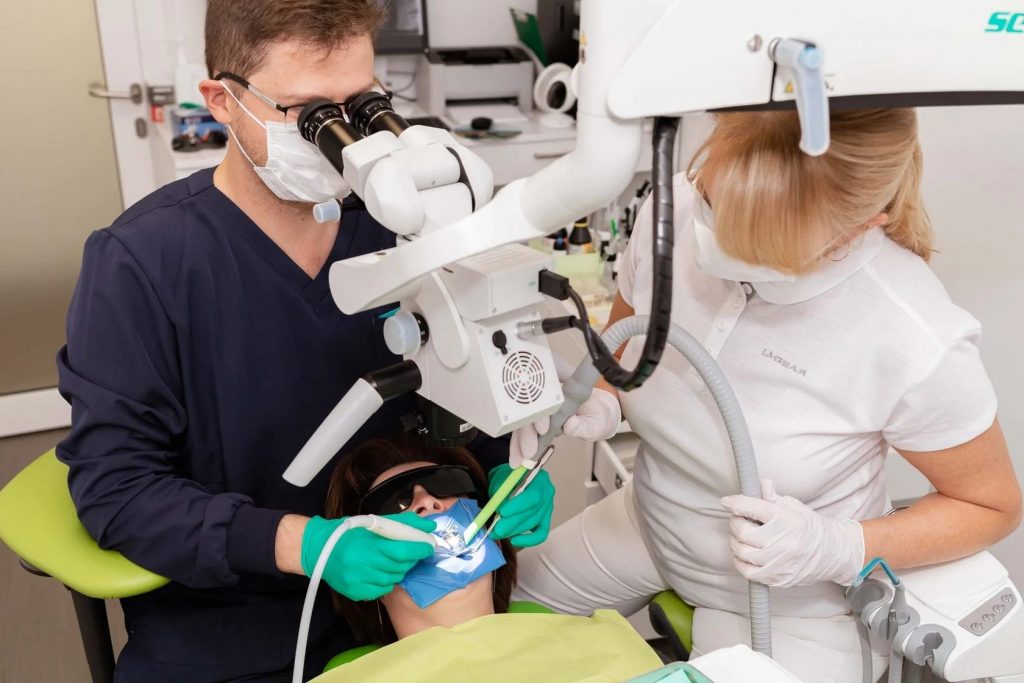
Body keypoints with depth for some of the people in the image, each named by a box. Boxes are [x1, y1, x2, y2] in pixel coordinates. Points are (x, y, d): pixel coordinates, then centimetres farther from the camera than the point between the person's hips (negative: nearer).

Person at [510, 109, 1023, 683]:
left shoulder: (918, 344, -32)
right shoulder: (676, 211, -21)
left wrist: (839, 547, -26)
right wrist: (599, 403, -21)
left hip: (792, 598, -4)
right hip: (647, 522, 5)